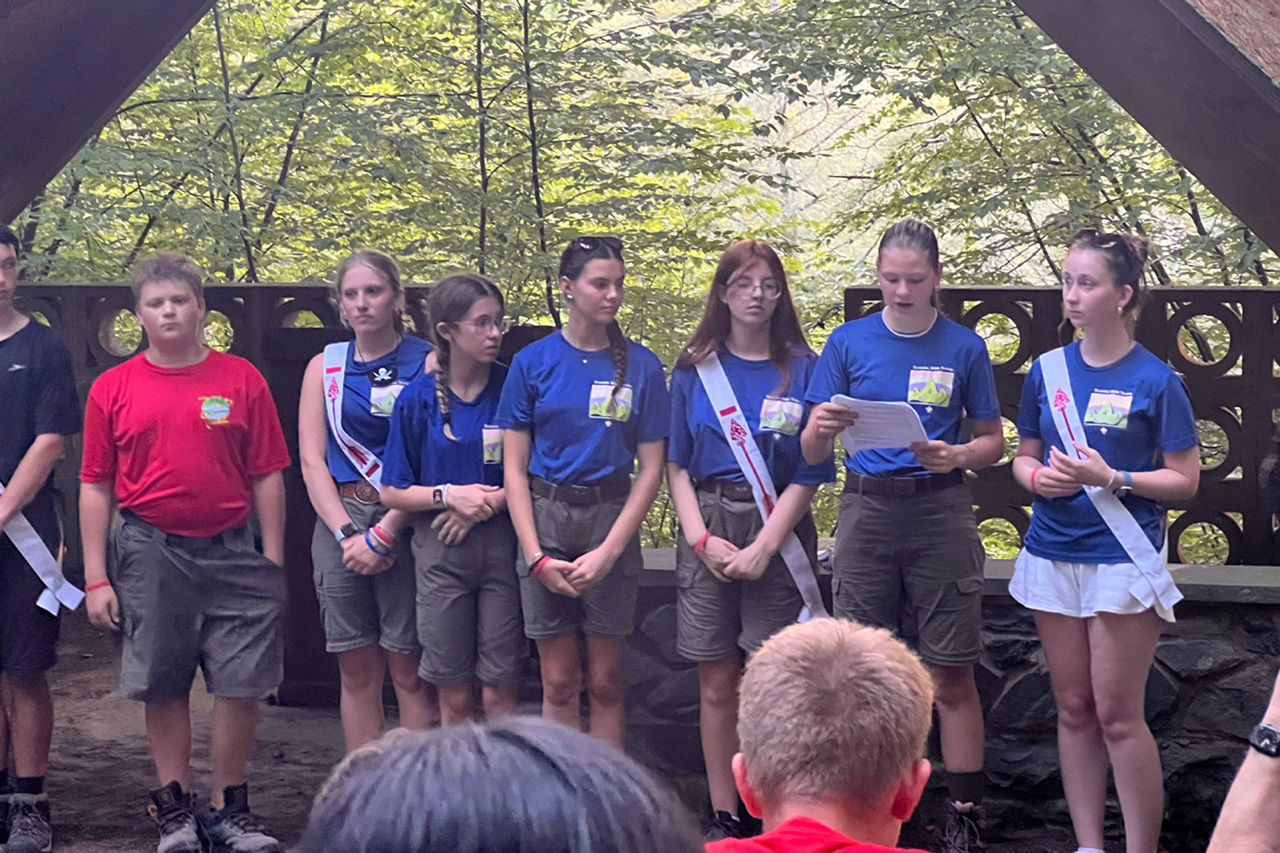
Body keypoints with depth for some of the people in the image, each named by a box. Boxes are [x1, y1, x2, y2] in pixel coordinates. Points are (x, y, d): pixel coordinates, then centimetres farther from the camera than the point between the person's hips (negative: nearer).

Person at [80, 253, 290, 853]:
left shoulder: (242, 380, 3)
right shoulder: (113, 388, 4)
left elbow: (267, 477, 4)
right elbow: (95, 486, 4)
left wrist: (274, 560, 1)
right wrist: (96, 578, 0)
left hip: (230, 552, 0)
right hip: (150, 554, 0)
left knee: (243, 684, 0)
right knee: (164, 686, 6)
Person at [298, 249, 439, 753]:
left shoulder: (427, 363, 1)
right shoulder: (325, 367, 11)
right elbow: (311, 460, 6)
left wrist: (382, 536, -12)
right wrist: (346, 532, -7)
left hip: (405, 522, -3)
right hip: (339, 521, 3)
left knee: (410, 672, -4)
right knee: (357, 673, 5)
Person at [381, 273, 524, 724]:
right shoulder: (418, 398, 0)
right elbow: (392, 492, 3)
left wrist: (488, 503, -13)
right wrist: (449, 494, -13)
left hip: (502, 546, 0)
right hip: (441, 551, 0)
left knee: (499, 691, 0)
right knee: (454, 696, 5)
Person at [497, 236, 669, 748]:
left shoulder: (640, 366, 2)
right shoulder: (533, 362, 1)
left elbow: (651, 469, 1)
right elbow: (514, 467, 1)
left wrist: (608, 552, -8)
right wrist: (537, 556, -8)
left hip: (612, 518, 0)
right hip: (545, 518, 0)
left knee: (606, 681, 5)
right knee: (559, 682, 3)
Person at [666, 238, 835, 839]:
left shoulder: (803, 368, 1)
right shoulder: (694, 369, 8)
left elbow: (809, 474, -3)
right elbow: (677, 465, 8)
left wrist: (763, 548, -12)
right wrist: (702, 538, -6)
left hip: (779, 531, -2)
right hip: (708, 529, 2)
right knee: (717, 685, 4)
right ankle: (724, 818, 12)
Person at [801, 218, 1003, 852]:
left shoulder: (964, 348, 4)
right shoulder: (848, 342, 5)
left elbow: (992, 442, 9)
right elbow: (812, 453, 6)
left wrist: (955, 456, -13)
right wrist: (821, 428, -18)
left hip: (941, 510, -1)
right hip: (866, 509, 1)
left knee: (952, 676, -1)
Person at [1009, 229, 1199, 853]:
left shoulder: (1154, 380, -7)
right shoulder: (1047, 370, 5)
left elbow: (1185, 479, -5)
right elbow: (1024, 455, 15)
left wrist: (1112, 479, -19)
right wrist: (1037, 477, -8)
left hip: (1123, 560, -4)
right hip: (1054, 555, 5)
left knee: (1118, 714, -4)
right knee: (1073, 709, 10)